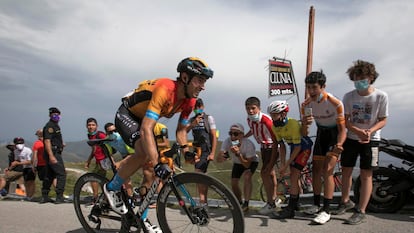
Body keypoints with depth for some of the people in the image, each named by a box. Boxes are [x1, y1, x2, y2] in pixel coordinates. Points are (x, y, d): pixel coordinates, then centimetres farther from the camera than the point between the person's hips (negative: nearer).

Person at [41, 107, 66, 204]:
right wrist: (51, 156, -28)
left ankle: (44, 197, 19)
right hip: (53, 153, -10)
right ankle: (59, 197, -9)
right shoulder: (50, 126, -12)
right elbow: (47, 141, -21)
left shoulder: (55, 125, 19)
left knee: (49, 175, 13)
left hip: (54, 153, 10)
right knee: (61, 174, -10)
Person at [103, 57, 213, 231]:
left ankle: (140, 216, 13)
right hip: (126, 115, -8)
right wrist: (157, 164, -48)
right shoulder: (164, 90, -37)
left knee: (153, 161, 0)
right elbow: (146, 130, -43)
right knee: (145, 152, -31)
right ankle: (112, 188, -6)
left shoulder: (190, 101, -12)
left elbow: (181, 130, -1)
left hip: (143, 119, 8)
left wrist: (186, 152, -18)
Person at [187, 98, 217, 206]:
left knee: (198, 173, -18)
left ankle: (202, 201, -18)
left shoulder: (209, 118, -2)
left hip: (206, 150, -6)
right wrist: (193, 124, -21)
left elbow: (214, 137, -7)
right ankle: (204, 201, 20)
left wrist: (212, 153, -14)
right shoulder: (192, 119, 13)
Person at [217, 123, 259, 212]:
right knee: (234, 184, -2)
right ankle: (240, 203, 27)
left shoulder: (249, 144, -38)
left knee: (247, 176, -30)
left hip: (251, 162, -4)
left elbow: (247, 165, -34)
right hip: (237, 163, 4)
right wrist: (223, 156, -56)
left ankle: (246, 204, -18)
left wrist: (238, 153, -48)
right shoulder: (227, 141, -29)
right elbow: (218, 159, -32)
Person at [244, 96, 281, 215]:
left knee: (264, 173, -16)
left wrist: (271, 161, -30)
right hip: (263, 147, 8)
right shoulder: (249, 120, -9)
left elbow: (275, 141, -29)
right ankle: (275, 198, 36)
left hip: (273, 147, -8)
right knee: (269, 172, 18)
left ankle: (271, 204, -3)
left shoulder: (266, 120, -31)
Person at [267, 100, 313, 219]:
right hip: (294, 148, 7)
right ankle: (295, 203, 31)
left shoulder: (293, 124, -32)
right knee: (293, 176, 13)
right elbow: (282, 146, -2)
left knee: (294, 175, -16)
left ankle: (290, 209, -14)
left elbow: (298, 147, -28)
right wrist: (283, 164, -10)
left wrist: (286, 165, -27)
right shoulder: (275, 126, -11)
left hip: (304, 147, -7)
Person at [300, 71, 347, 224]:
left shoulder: (335, 103, -28)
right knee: (316, 169, 5)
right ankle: (316, 204, 20)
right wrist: (305, 125, -33)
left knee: (327, 170, -16)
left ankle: (326, 211, -11)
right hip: (321, 133, 5)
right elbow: (305, 134, -10)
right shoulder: (306, 105, -14)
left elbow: (342, 129, -23)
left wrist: (338, 145, -41)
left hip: (335, 133, -5)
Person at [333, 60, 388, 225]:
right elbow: (345, 120, -3)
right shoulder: (349, 96, -5)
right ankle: (346, 201, 33)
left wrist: (370, 131, -24)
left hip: (371, 140, -3)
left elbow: (383, 120, -5)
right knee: (346, 170, 11)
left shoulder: (381, 96, -10)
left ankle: (361, 212, 7)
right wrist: (358, 131, -22)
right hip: (351, 138, 3)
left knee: (366, 175, -3)